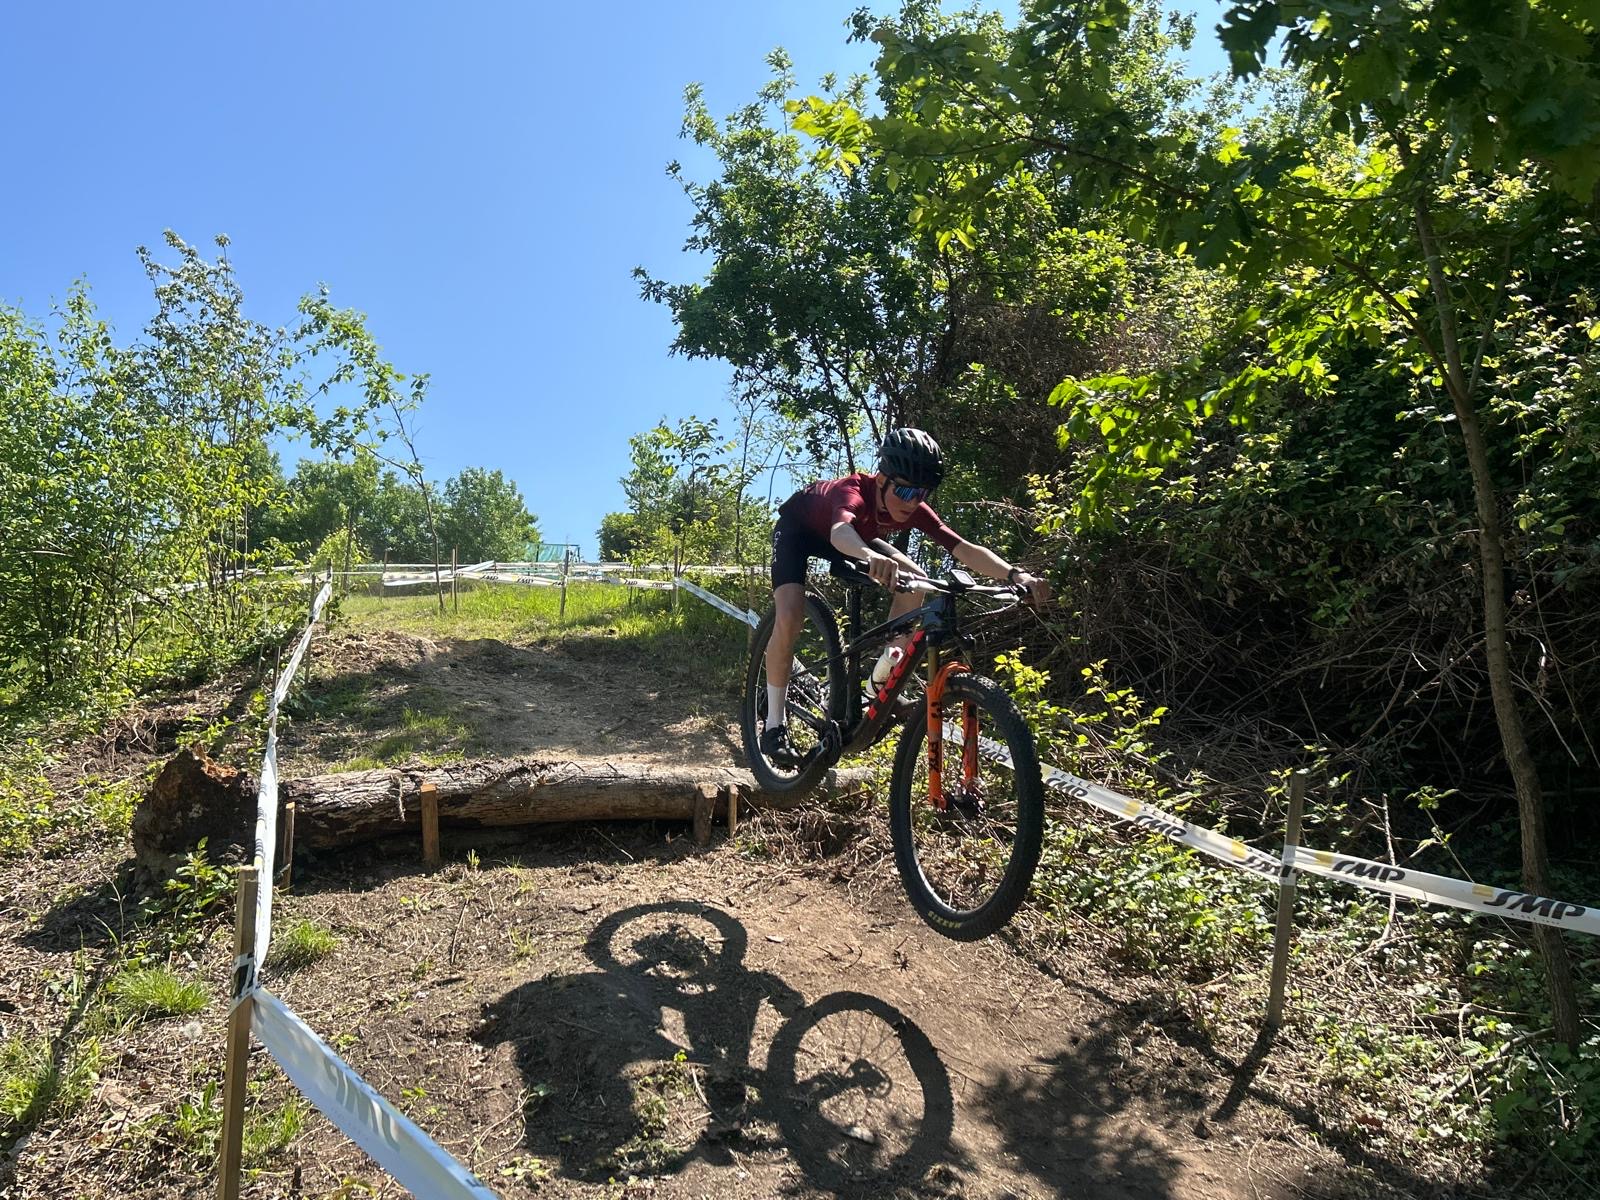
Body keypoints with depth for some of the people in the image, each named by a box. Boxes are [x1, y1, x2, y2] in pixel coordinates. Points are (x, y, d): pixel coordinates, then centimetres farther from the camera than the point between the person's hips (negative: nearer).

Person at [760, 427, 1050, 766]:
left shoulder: (914, 510, -25)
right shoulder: (854, 492, -41)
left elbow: (963, 548, -36)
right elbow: (841, 531, -64)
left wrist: (1015, 574, -54)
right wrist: (872, 558, -87)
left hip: (856, 536, 6)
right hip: (797, 528, -6)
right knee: (789, 618, -28)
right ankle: (774, 725, -11)